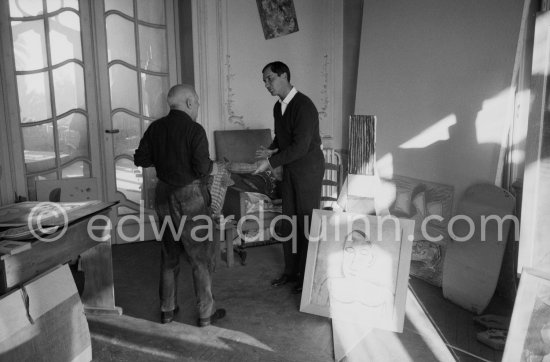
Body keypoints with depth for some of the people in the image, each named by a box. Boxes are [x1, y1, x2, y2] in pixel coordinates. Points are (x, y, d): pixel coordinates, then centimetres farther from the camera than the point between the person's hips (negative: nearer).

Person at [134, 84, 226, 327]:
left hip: (164, 194, 6)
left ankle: (167, 309, 29)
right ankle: (205, 313, 17)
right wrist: (210, 163, 0)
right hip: (189, 196, -6)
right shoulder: (194, 130, -16)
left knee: (169, 254, 19)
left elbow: (140, 159, 6)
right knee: (201, 256, 7)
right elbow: (202, 169, -20)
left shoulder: (155, 128, 1)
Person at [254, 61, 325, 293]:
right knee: (289, 220, 12)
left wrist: (271, 162, -24)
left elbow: (301, 146, -25)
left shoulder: (304, 106, -20)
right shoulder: (278, 107, 6)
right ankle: (291, 271, 26)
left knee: (307, 222, 1)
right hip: (290, 170, 8)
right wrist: (271, 150, -2)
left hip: (308, 170, -8)